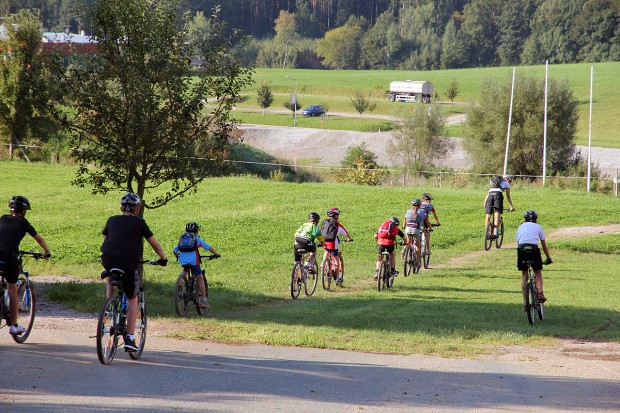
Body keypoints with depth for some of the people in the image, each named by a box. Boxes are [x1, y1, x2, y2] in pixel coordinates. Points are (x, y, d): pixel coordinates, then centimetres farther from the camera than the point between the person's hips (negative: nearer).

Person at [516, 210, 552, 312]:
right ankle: (540, 292, -9)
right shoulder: (538, 227, 20)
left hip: (521, 249, 1)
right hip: (534, 249, -1)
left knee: (524, 275, 12)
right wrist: (549, 258, 31)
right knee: (538, 273, 17)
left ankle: (525, 302, 4)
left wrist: (518, 260, 34)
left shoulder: (521, 227, 26)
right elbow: (544, 245, 22)